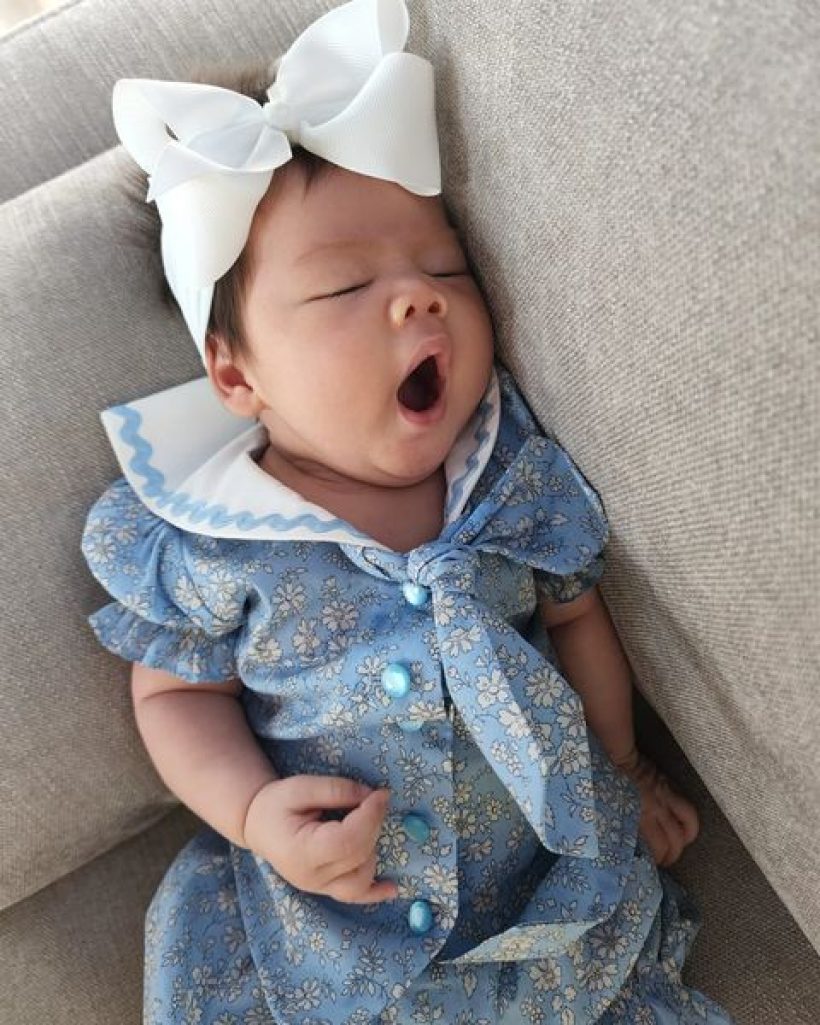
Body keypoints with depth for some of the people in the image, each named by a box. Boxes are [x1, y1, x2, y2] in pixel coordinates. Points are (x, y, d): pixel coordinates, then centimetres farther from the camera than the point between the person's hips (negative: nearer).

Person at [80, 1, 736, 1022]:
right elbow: (178, 693, -3)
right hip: (328, 907, -1)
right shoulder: (197, 545, -16)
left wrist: (622, 766, 13)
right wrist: (253, 811, -19)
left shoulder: (520, 478, -9)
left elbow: (576, 617, 6)